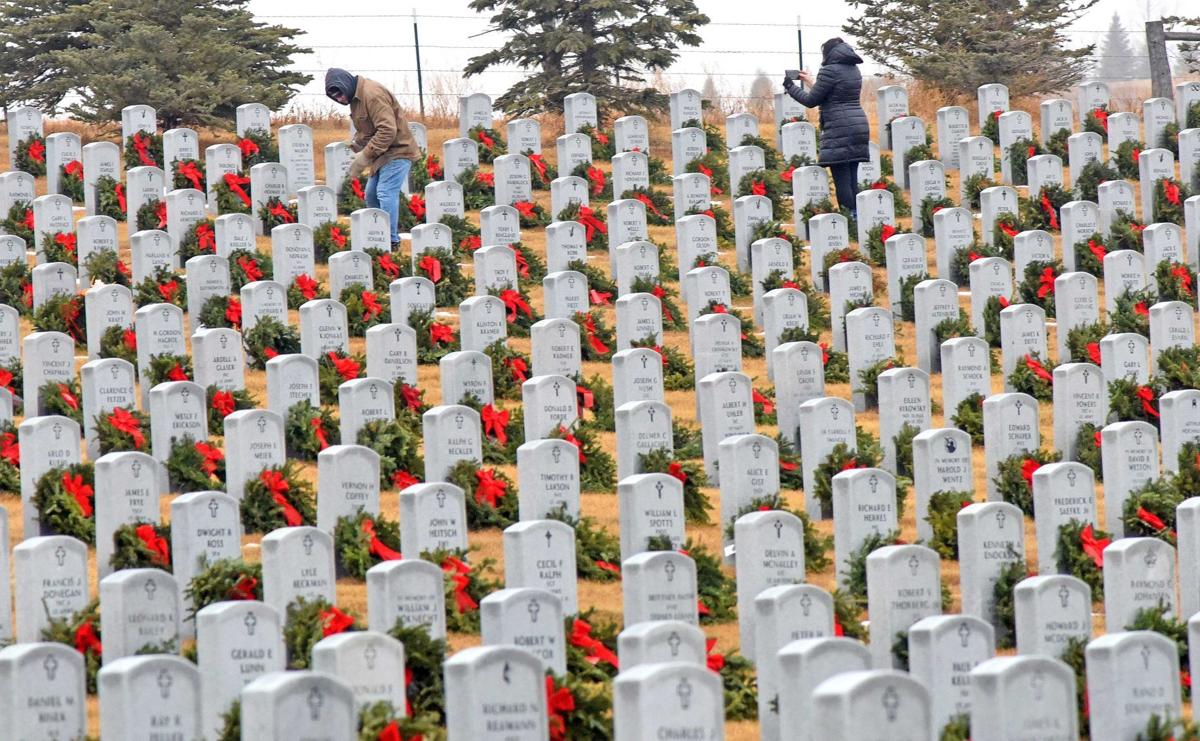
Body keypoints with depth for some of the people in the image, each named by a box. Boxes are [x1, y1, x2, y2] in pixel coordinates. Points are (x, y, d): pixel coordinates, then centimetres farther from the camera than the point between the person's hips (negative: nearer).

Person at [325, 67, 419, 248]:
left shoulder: (373, 95, -23)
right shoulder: (356, 97, 10)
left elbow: (387, 131, -29)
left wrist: (365, 156, -26)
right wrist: (356, 146, -1)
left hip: (397, 151, -10)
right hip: (383, 153, 10)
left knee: (386, 194, -15)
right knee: (371, 195, 12)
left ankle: (392, 241, -12)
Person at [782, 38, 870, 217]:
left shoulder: (830, 71, -9)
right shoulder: (854, 70, 15)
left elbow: (811, 100, -4)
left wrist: (790, 86, 11)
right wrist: (813, 81, 37)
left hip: (840, 131, -8)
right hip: (859, 127, 8)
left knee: (842, 180, -8)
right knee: (852, 178, 9)